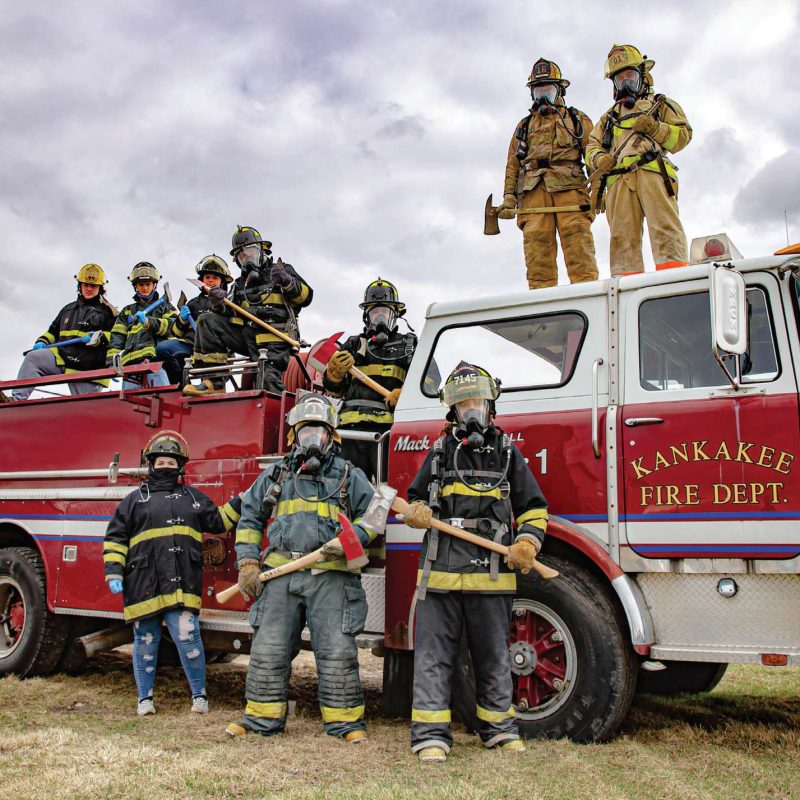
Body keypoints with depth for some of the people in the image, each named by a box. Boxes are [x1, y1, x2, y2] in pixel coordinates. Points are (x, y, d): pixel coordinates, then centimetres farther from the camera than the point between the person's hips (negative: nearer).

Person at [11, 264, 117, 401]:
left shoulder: (107, 311, 4)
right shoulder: (68, 309, 24)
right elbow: (53, 331, 30)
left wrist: (99, 339, -25)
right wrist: (42, 342, 10)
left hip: (88, 369, -4)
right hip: (62, 359, 5)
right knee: (33, 358, -17)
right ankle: (17, 399, -23)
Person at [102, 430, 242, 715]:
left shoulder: (194, 497, 17)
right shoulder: (135, 500, 10)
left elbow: (218, 521, 21)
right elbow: (115, 538, 7)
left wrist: (240, 502, 9)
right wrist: (114, 572, -3)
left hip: (182, 585, 0)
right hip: (144, 585, 0)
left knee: (188, 638, -8)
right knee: (145, 643, 9)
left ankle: (199, 695, 8)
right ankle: (145, 698, 24)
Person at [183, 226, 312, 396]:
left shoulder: (282, 270, 13)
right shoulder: (240, 284, 26)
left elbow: (306, 296, 2)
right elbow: (232, 316, 19)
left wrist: (288, 282, -16)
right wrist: (220, 306, -2)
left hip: (273, 339, -5)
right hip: (247, 334, 5)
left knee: (269, 382, -23)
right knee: (208, 322, -10)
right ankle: (214, 381, -15)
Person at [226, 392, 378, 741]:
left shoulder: (349, 475, 12)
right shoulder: (274, 475, 18)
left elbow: (373, 511, 10)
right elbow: (249, 518, 21)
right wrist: (248, 563, 10)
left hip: (330, 577, -2)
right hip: (281, 575, 2)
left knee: (337, 652, -5)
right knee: (268, 651, 4)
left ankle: (345, 721, 8)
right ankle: (262, 718, 18)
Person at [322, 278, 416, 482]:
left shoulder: (409, 345, 18)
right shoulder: (353, 345, 23)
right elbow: (333, 389, 20)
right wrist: (335, 370, -3)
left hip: (389, 426, -3)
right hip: (352, 426, 3)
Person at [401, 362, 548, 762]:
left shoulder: (507, 453, 10)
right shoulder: (439, 452, 13)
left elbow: (534, 507, 11)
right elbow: (416, 498, 20)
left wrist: (527, 542, -7)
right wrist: (417, 512, -4)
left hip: (490, 573, 0)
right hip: (440, 569, 1)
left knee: (493, 657, 11)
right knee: (433, 654, 0)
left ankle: (498, 725, 27)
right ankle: (431, 733, 7)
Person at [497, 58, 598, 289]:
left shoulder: (577, 120, 23)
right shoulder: (524, 125, 30)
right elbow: (512, 164, 20)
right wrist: (509, 197, 4)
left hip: (570, 188, -2)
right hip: (533, 191, 2)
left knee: (578, 249, -16)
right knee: (537, 252, -10)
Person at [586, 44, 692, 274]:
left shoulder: (660, 104, 26)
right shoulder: (610, 117, 35)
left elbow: (684, 134, 14)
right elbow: (592, 147, 22)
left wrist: (655, 128, -3)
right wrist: (599, 159, -2)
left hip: (653, 172, -3)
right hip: (618, 180, 3)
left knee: (664, 229, -18)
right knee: (623, 237, -9)